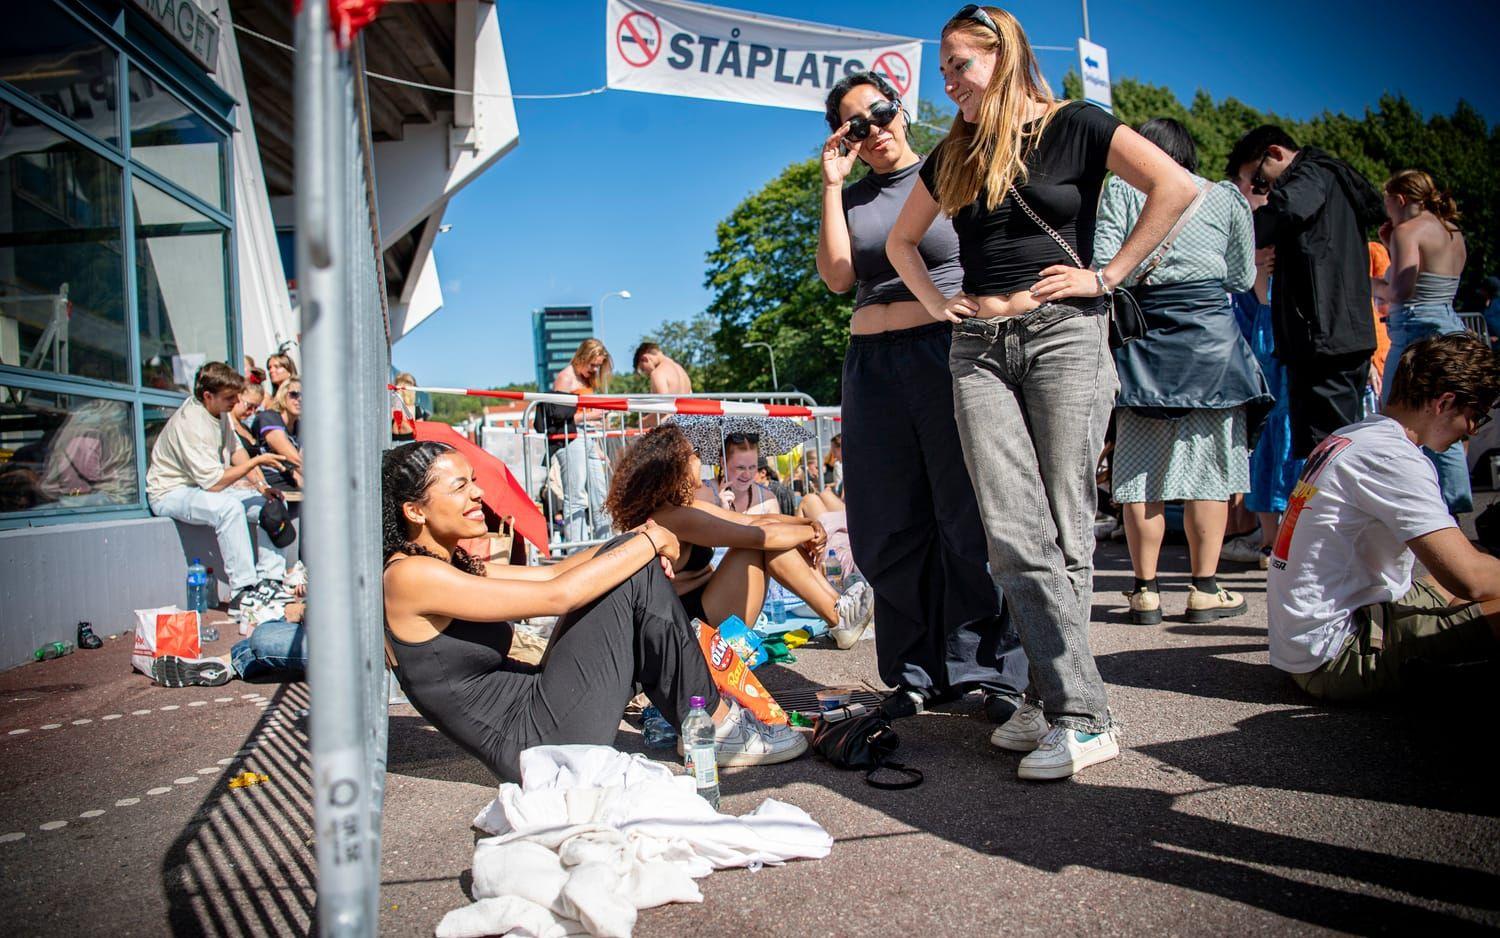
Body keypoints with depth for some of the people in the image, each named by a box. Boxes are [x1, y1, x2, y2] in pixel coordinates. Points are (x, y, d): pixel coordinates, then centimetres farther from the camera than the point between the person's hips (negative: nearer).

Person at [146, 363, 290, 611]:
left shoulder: (218, 410, -1)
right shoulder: (191, 423, -28)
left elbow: (235, 449, 12)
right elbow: (214, 482, -31)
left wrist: (260, 484, 0)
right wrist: (256, 461, -24)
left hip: (206, 485, 9)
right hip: (170, 493, -9)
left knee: (271, 503, -5)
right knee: (229, 507, -37)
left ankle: (270, 580, -7)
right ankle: (242, 591, -33)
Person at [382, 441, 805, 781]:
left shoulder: (451, 564, 13)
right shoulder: (410, 576, -16)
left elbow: (551, 572, 12)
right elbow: (557, 595, -21)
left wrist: (637, 537, -4)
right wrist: (648, 543, -11)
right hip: (535, 745, -10)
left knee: (623, 562, 7)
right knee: (634, 576, -13)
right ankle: (721, 729, -1)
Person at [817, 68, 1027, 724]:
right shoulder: (852, 198, 16)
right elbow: (838, 278, 1)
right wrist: (833, 185, 1)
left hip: (948, 352, -4)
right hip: (872, 367, 4)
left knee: (968, 517, -5)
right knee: (891, 528, 4)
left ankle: (997, 671, 6)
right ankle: (918, 674, 16)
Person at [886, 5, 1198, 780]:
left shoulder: (1073, 127, 3)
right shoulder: (954, 155, 18)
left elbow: (1176, 186, -7)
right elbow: (901, 239, 29)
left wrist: (1106, 276, -9)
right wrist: (937, 303, 15)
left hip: (1063, 334, -4)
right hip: (978, 347, 4)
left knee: (1063, 529, -6)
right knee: (1014, 535, -7)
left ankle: (1071, 712, 1)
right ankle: (1078, 709, -1)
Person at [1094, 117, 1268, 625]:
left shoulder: (1119, 191, 6)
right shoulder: (1227, 196, 10)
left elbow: (1103, 268, -5)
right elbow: (1243, 278, 13)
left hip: (1142, 333, 0)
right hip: (1210, 334, 0)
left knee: (1140, 467, 4)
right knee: (1208, 463, 5)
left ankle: (1146, 590, 7)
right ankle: (1206, 589, 8)